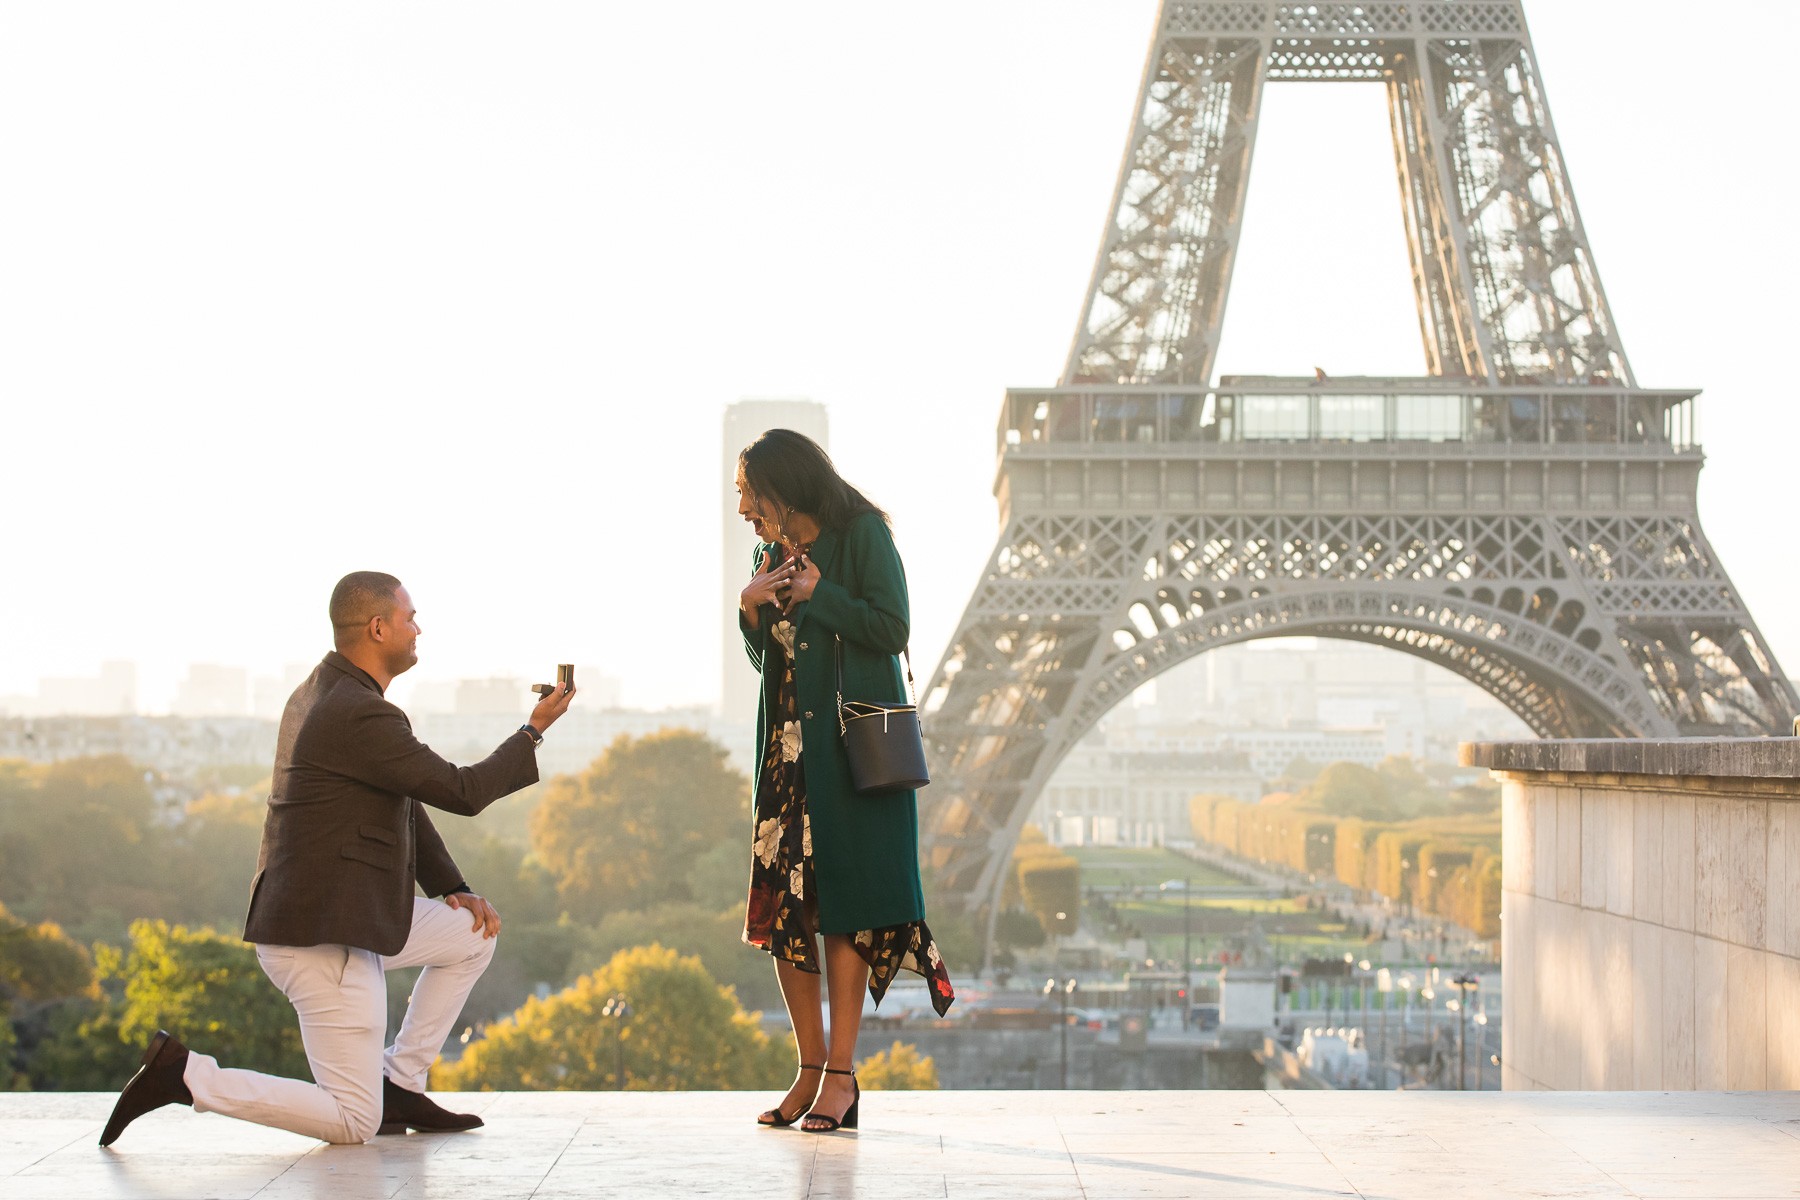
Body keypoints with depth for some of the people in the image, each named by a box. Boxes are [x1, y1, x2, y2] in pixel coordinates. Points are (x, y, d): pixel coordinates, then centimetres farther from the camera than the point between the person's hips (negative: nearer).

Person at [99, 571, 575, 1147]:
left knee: (472, 935, 19)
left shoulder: (325, 691, 12)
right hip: (321, 940, -10)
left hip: (344, 918, 10)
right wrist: (534, 731, -2)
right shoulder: (361, 716, -21)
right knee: (354, 1123, -5)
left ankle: (399, 1084, 20)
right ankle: (182, 1074, -6)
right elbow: (463, 792, -15)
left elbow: (404, 803, 18)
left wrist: (453, 887, 12)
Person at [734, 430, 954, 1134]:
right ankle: (811, 1071, 7)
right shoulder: (773, 553, 14)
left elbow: (893, 631, -13)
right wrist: (752, 611, -2)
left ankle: (841, 1074, -3)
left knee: (842, 902, -8)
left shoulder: (862, 534, -6)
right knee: (783, 904, -1)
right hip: (788, 745, 6)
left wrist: (816, 594, -11)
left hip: (852, 745, -6)